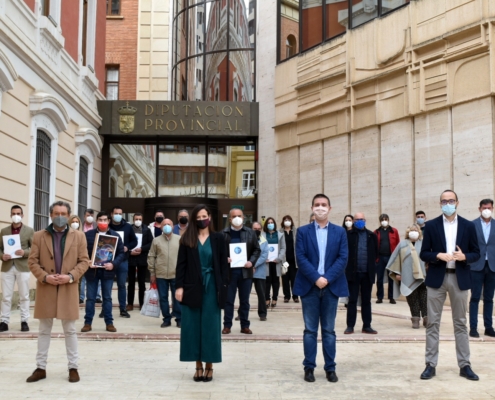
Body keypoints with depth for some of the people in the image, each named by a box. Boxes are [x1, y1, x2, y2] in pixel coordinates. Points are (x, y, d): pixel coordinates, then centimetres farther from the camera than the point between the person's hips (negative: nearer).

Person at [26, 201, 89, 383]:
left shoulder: (78, 236, 3)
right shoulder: (39, 236, 4)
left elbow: (84, 261, 1)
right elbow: (32, 261, 2)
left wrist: (71, 276, -13)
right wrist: (45, 277, -13)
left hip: (68, 289, -1)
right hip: (45, 289, 1)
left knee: (70, 330, 5)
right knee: (44, 330, 9)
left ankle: (73, 367, 14)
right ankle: (41, 368, 17)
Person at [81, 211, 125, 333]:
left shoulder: (116, 236, 3)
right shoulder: (88, 234, 2)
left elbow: (121, 253, 1)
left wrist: (113, 264, -14)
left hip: (107, 271, 0)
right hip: (92, 270, 0)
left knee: (107, 298, 8)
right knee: (90, 298, 6)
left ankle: (109, 323, 14)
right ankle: (88, 322, 14)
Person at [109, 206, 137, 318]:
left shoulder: (128, 227, 4)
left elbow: (134, 241, 10)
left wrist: (127, 247, -7)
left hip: (123, 260, 2)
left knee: (122, 284, 9)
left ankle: (123, 309, 15)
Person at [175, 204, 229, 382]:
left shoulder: (218, 238, 3)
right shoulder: (187, 239, 3)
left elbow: (223, 264, 2)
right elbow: (181, 264, 1)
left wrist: (224, 287, -6)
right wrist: (179, 286, -7)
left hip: (211, 287, 0)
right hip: (192, 287, 1)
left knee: (210, 326, 4)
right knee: (193, 326, 3)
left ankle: (209, 366, 13)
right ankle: (198, 366, 13)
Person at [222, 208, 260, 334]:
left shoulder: (250, 232, 5)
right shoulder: (224, 233, -1)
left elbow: (257, 250, 6)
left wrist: (252, 262, -8)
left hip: (245, 271, 2)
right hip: (229, 271, -1)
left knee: (244, 300, 9)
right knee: (228, 300, 5)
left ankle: (245, 325, 17)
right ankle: (227, 325, 13)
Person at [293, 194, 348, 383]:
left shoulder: (339, 232, 6)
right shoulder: (303, 231, 3)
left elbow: (343, 258, -2)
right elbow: (301, 258, -5)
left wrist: (327, 278, -14)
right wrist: (316, 278, -16)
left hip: (332, 286, 1)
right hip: (309, 286, -1)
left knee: (329, 330, 7)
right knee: (310, 330, 5)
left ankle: (330, 368, 14)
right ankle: (309, 367, 12)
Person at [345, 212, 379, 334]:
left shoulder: (371, 236, 5)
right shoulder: (348, 235, -2)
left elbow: (375, 252, 13)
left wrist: (371, 264, 7)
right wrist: (349, 264, -1)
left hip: (367, 273, 3)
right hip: (353, 272, -2)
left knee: (366, 301, 10)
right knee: (352, 300, 2)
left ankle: (367, 326, 16)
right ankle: (350, 326, 8)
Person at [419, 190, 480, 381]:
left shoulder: (468, 226, 4)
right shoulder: (431, 226, 1)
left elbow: (476, 253, 5)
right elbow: (424, 254, 1)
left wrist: (464, 256, -15)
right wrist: (438, 255, -18)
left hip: (460, 279, 1)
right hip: (437, 278, -1)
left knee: (460, 323, 8)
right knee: (433, 322, 2)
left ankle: (465, 365, 16)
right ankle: (431, 365, 8)